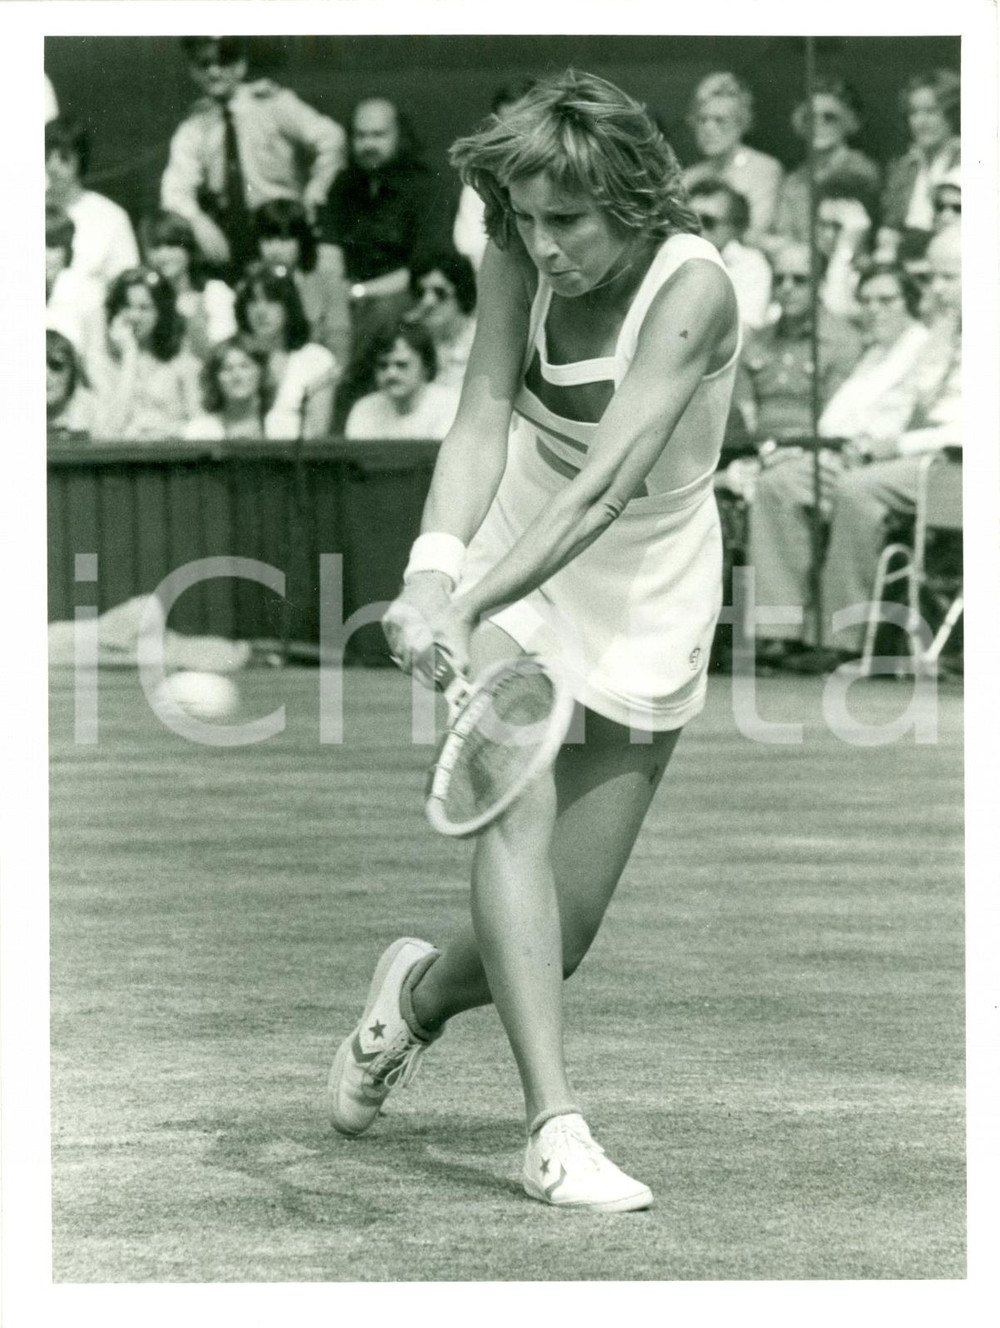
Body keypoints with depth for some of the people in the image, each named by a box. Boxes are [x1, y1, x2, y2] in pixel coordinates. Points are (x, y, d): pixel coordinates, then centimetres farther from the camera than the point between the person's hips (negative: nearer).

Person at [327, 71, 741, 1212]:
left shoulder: (692, 289, -26)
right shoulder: (521, 258, -13)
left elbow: (605, 486, -36)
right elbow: (482, 422, -21)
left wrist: (467, 610, -46)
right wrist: (434, 565, -41)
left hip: (650, 595, -1)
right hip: (510, 567, 1)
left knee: (562, 936, 1)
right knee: (517, 808, -24)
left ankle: (419, 994, 35)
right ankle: (554, 1129, -24)